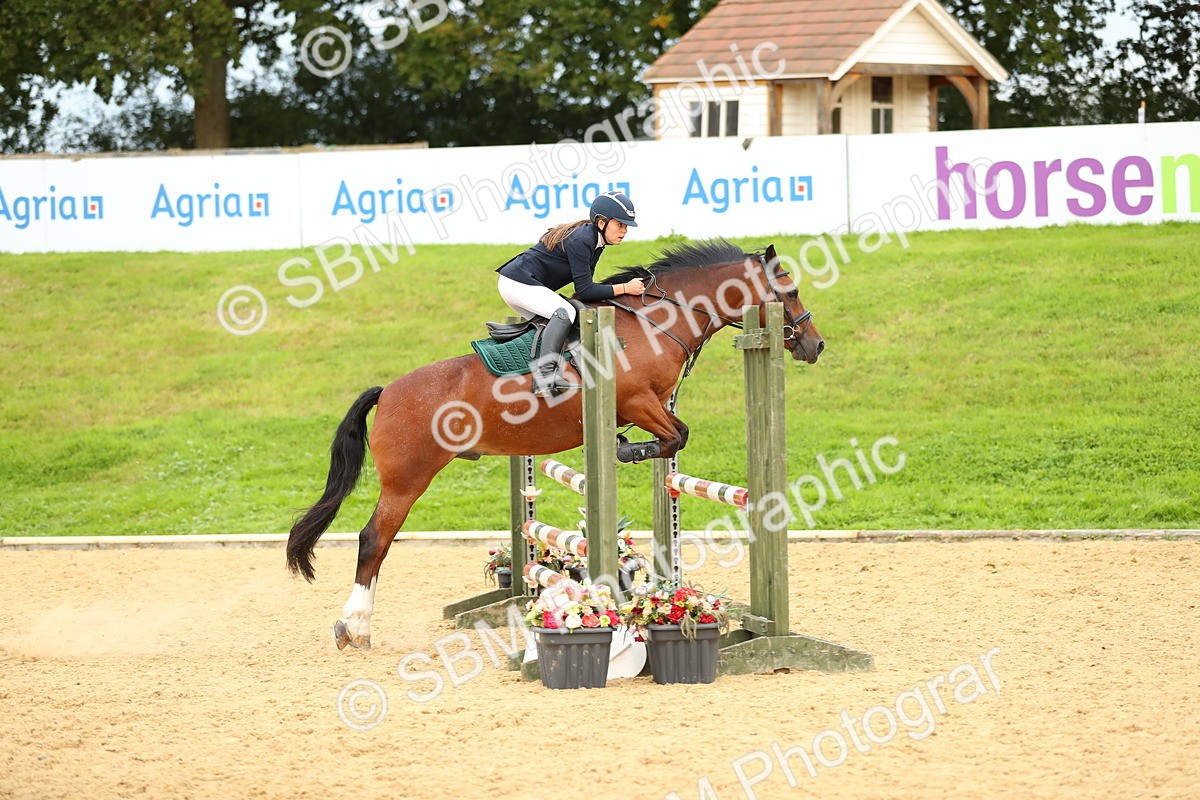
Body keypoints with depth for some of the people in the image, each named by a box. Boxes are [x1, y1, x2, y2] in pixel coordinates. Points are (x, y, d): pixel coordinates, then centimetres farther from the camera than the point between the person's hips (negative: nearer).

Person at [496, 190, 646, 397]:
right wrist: (624, 288, -19)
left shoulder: (595, 241, 10)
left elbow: (585, 285, 14)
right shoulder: (581, 241, -21)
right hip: (519, 284, -11)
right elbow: (585, 291, -22)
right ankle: (544, 374, -40)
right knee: (564, 312, -29)